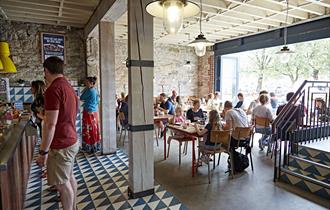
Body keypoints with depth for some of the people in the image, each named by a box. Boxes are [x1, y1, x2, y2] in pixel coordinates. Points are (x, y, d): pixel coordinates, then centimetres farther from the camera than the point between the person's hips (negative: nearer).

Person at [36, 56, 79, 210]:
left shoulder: (53, 89, -20)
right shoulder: (68, 86, 9)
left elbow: (51, 125, -23)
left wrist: (43, 152, -15)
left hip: (61, 145, -9)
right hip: (72, 141, 9)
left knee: (62, 184, 6)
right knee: (69, 177, 21)